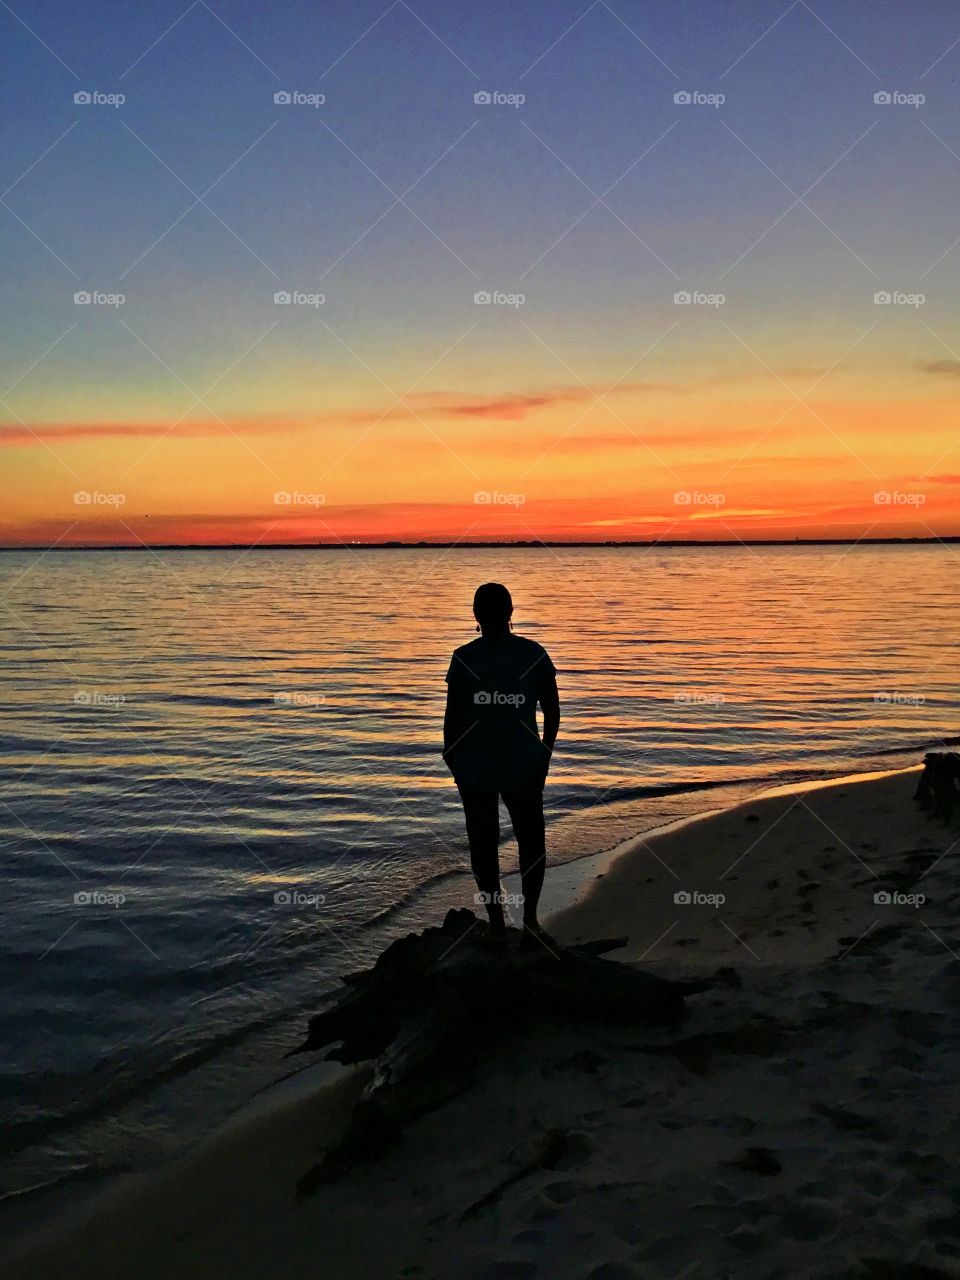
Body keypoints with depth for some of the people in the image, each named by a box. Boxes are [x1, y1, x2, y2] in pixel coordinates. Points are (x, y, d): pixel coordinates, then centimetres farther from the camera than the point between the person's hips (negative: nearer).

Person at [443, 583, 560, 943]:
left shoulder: (463, 658, -10)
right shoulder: (534, 654, -5)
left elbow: (452, 715, -8)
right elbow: (552, 711, 0)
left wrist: (451, 758, 6)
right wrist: (545, 753, 13)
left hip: (474, 765, -1)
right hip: (524, 764, 1)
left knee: (483, 842, 11)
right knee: (531, 838, 17)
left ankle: (497, 924, 16)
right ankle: (530, 919, 11)